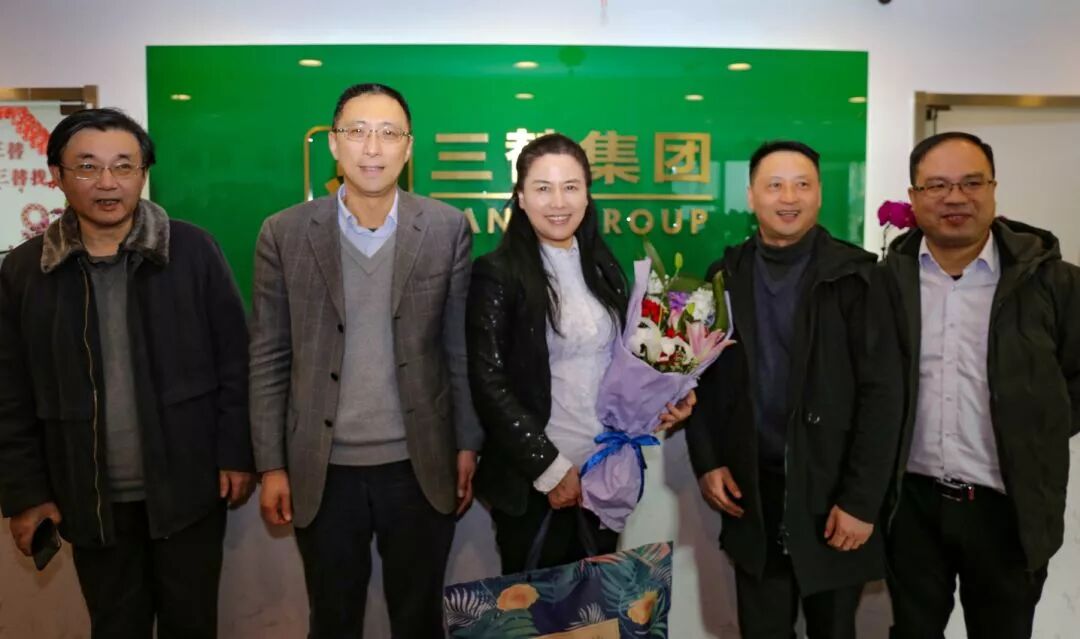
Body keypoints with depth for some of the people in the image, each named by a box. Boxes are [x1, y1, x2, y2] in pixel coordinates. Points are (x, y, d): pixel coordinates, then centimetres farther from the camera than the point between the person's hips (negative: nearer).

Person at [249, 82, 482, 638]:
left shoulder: (447, 228, -3)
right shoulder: (284, 234, -3)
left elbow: (460, 346, 1)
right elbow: (268, 358, -1)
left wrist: (467, 445, 1)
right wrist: (271, 465, -2)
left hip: (420, 467, 0)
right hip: (322, 470, 1)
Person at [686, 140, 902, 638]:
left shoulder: (855, 276, -7)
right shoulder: (726, 276, 3)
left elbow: (880, 393, -10)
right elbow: (703, 377, 7)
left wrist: (861, 500, -13)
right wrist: (706, 462, -2)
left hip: (831, 494, -2)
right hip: (751, 494, 2)